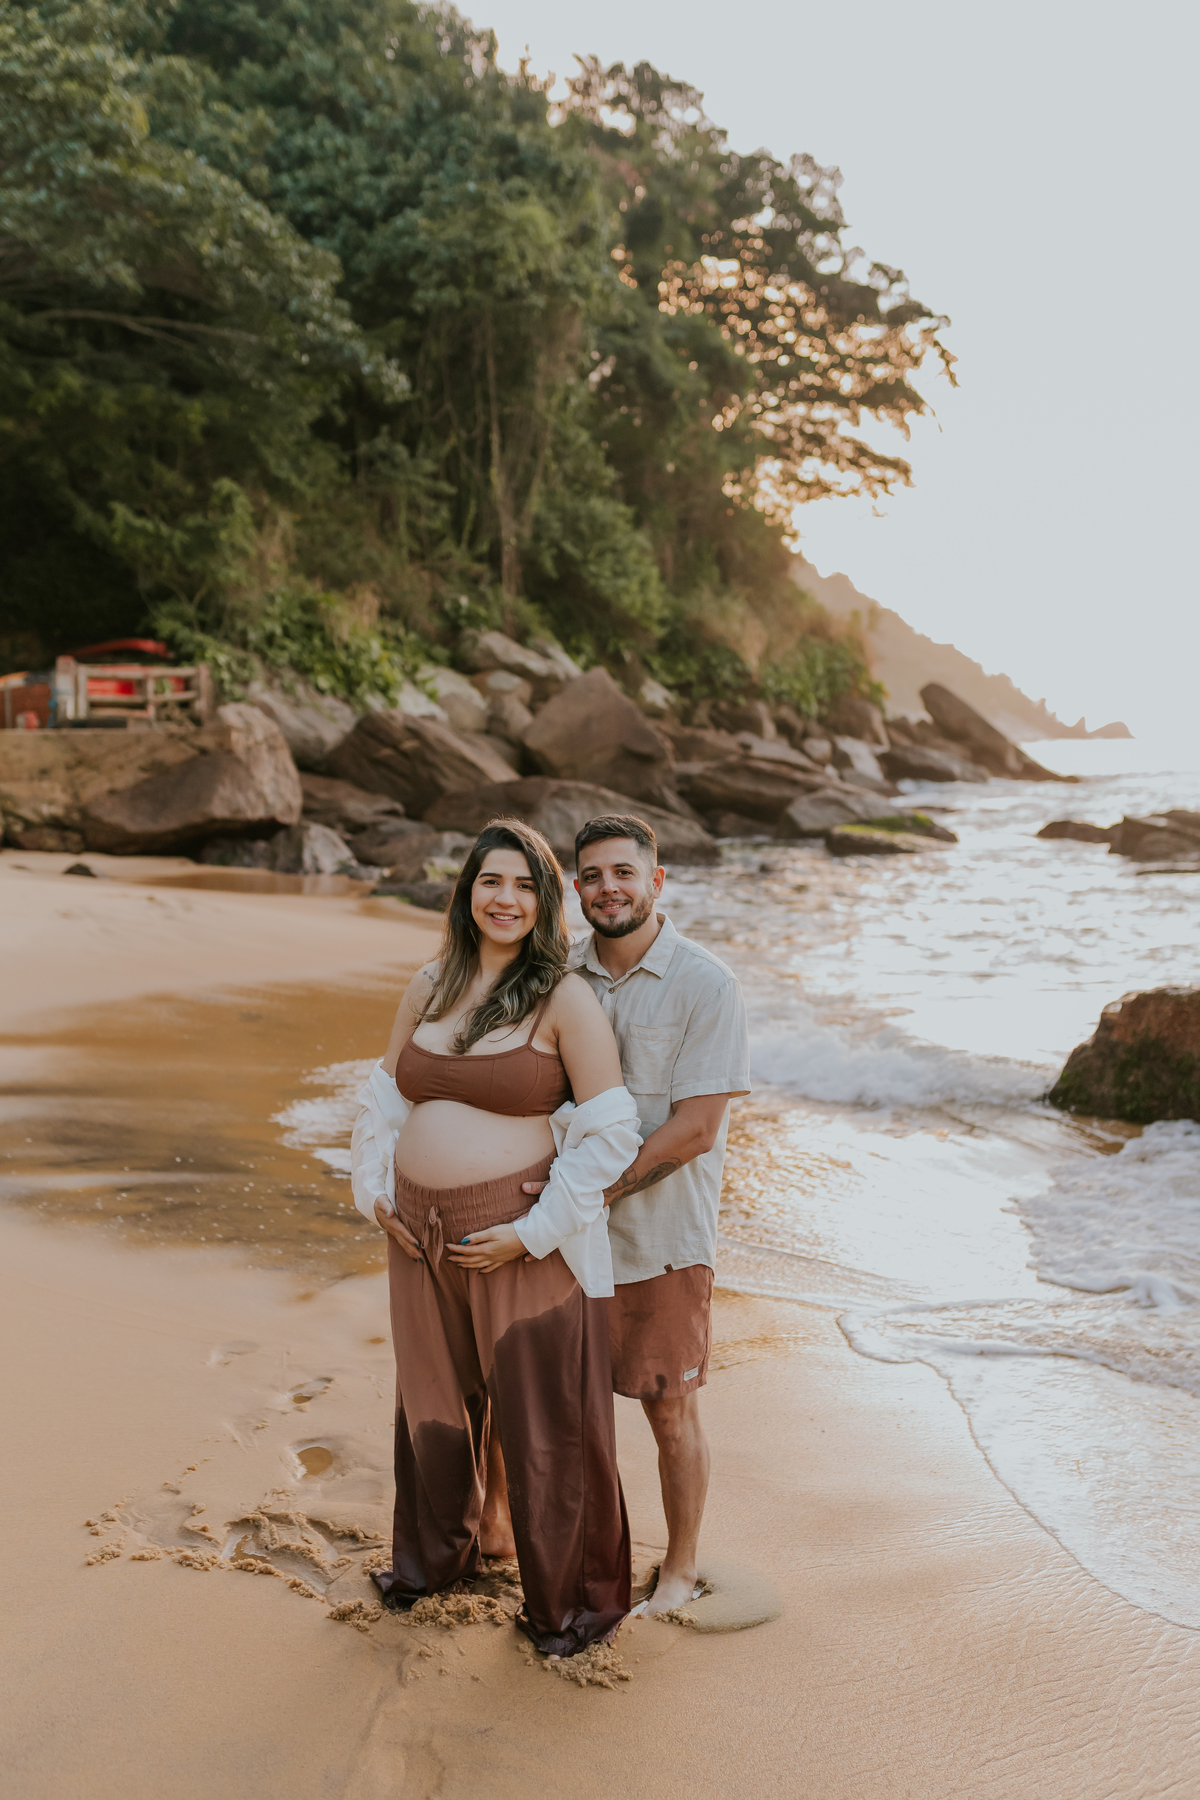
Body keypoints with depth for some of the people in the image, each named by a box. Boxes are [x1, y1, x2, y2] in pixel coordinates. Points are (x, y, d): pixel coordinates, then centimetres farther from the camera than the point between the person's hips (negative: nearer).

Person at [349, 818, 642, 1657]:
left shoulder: (566, 999, -11)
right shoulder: (429, 987, 6)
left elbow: (609, 1132, -12)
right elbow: (385, 1096, 17)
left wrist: (533, 1232, -16)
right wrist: (375, 1192, 5)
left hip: (521, 1241, -6)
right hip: (422, 1235, 6)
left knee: (545, 1416, 5)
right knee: (436, 1398, 23)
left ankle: (575, 1597, 27)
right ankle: (437, 1552, 48)